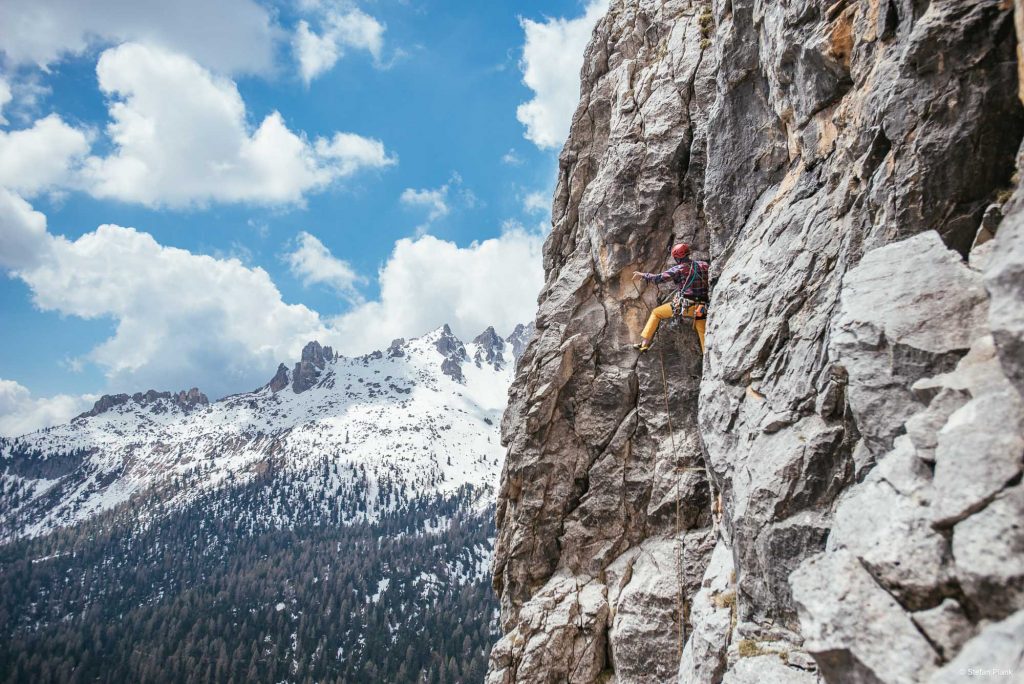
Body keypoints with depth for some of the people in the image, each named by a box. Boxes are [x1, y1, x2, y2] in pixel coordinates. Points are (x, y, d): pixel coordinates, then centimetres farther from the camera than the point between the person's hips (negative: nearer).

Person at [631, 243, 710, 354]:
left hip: (683, 305, -3)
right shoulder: (703, 265, 6)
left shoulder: (679, 269, -6)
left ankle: (644, 343, 14)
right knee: (703, 334, 12)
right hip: (700, 307, 3)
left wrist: (643, 276, 2)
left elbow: (659, 278, -10)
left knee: (656, 313, 17)